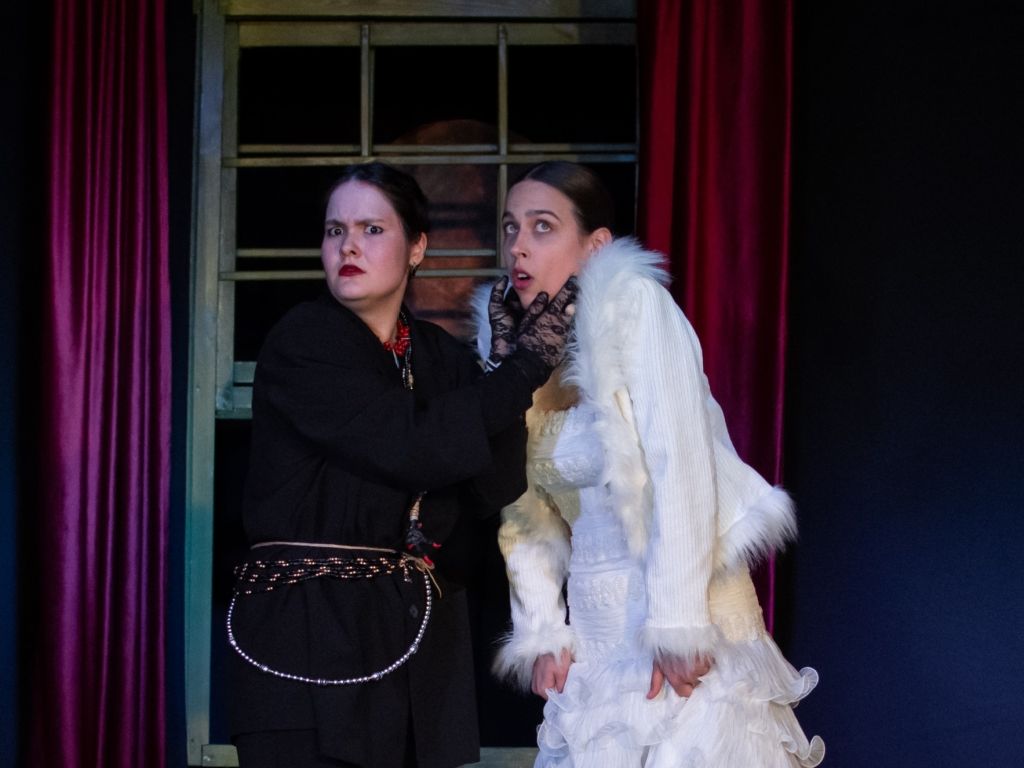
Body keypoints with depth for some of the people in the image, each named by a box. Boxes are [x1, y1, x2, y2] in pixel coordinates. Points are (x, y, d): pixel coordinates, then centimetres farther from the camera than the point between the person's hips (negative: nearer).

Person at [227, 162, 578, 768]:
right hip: (310, 633, -5)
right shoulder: (302, 343, -6)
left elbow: (495, 488, 0)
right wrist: (528, 365, -10)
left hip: (419, 634, 5)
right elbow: (412, 448, -17)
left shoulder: (444, 357, 11)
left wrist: (515, 360, -9)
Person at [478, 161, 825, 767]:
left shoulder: (632, 303, -12)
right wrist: (542, 631, 2)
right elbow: (529, 511, 9)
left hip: (680, 606, -6)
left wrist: (677, 622, -22)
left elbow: (681, 466, -19)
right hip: (594, 625, 6)